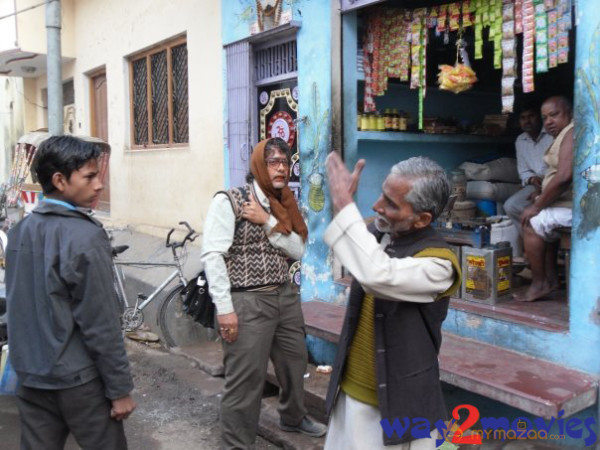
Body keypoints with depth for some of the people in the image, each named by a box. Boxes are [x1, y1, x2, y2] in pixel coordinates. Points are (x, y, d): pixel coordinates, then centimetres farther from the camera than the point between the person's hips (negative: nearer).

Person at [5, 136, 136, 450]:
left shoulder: (20, 231, 3)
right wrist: (120, 388, -12)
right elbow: (100, 324, -20)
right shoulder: (85, 237, -20)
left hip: (30, 376, 7)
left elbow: (19, 306, 11)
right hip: (78, 379, -7)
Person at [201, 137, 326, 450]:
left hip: (285, 296, 7)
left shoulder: (284, 205, 10)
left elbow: (298, 251, 1)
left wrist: (268, 221, -12)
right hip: (247, 302, -7)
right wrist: (224, 307, -20)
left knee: (295, 361, 22)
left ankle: (293, 417, 48)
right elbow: (212, 255, -17)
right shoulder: (229, 201, -11)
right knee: (245, 379, -1)